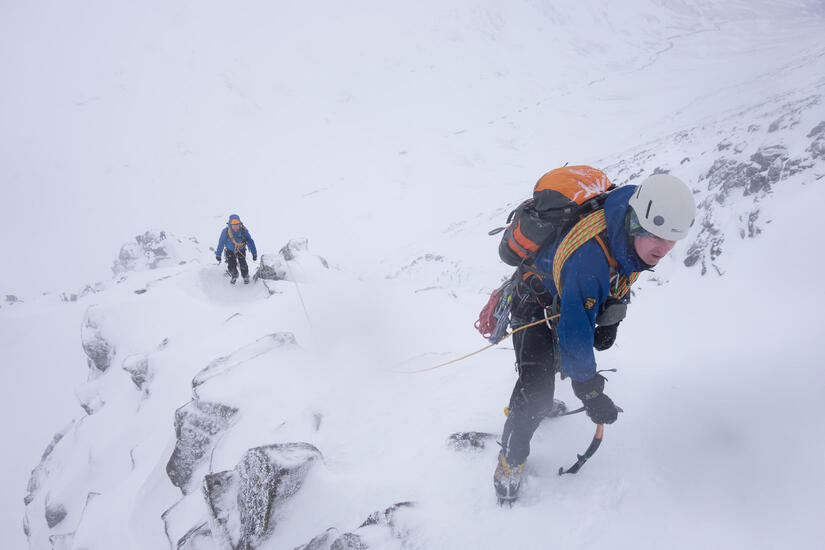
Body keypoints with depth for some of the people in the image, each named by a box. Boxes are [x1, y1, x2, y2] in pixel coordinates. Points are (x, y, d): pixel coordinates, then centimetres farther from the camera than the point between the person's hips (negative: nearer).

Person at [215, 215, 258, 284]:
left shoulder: (244, 231, -29)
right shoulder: (225, 231, -27)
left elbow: (250, 242, -19)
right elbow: (221, 243, -13)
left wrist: (254, 254, -20)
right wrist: (218, 255, -4)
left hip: (241, 250, 0)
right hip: (230, 250, 0)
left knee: (243, 265, -13)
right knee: (231, 266, -11)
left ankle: (246, 277, 22)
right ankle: (234, 276, 27)